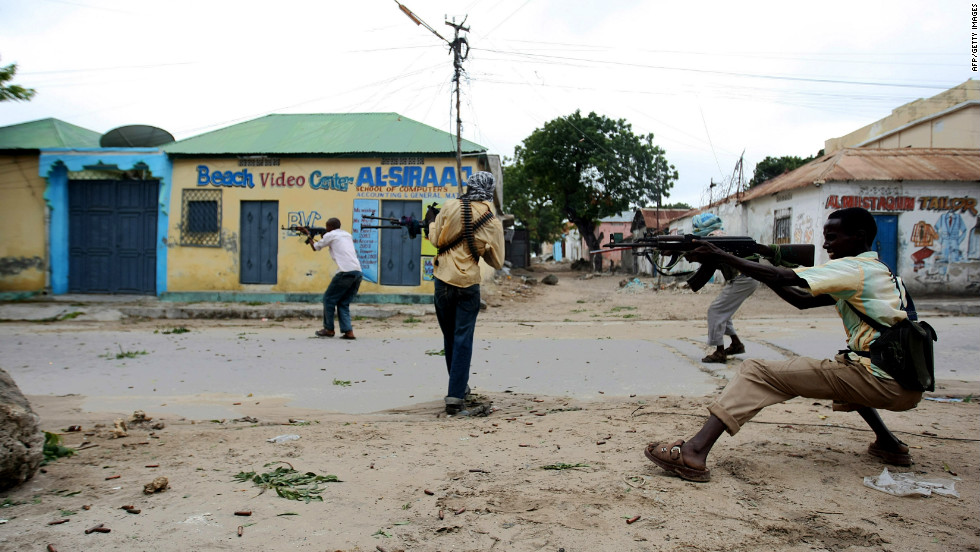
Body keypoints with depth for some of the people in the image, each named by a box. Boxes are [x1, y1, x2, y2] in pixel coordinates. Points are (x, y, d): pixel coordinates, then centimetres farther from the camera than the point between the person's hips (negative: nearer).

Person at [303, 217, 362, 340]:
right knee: (343, 303, 13)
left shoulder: (330, 235, 5)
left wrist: (309, 236, 37)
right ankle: (348, 332, 3)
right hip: (358, 272, 7)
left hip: (345, 272, -7)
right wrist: (324, 238, 41)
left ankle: (329, 329, 15)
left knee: (328, 299, 9)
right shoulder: (348, 235, 24)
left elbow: (315, 247, 20)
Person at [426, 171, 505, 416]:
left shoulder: (451, 207, -5)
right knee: (463, 340, 2)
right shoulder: (494, 223, -3)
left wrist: (431, 223, 21)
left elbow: (436, 239, 1)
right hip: (469, 284, -1)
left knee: (449, 337, 17)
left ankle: (458, 386, 32)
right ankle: (455, 398, -4)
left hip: (443, 281, 1)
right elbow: (497, 261, 2)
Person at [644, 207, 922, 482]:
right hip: (908, 386, 10)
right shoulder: (881, 271, 20)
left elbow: (784, 278, -19)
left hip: (882, 383, -9)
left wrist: (722, 256, -13)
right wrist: (761, 268, 9)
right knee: (841, 365, 42)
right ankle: (889, 444, 30)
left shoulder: (857, 269, -9)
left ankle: (694, 453, -24)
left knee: (757, 372, -13)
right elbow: (802, 300, 18)